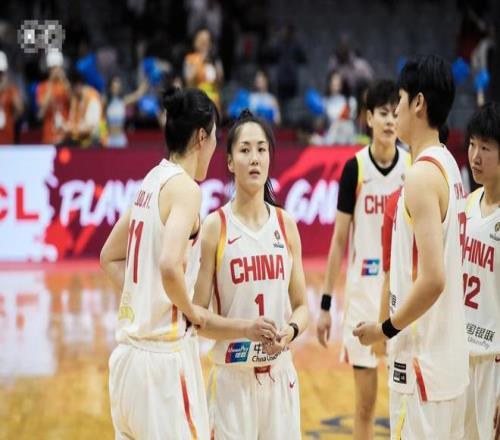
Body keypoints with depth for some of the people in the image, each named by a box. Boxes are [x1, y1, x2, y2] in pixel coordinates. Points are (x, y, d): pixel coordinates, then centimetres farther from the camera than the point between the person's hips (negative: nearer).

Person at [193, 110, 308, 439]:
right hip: (233, 377, -3)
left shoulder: (286, 225, 6)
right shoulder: (215, 226, -5)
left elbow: (301, 306, 9)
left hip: (280, 376, 3)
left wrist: (291, 331, -12)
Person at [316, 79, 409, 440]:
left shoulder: (413, 168, 1)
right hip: (363, 287, 0)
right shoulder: (355, 169, -2)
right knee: (364, 402, 6)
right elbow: (340, 240, 3)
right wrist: (326, 304, 1)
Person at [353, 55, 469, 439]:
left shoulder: (423, 174, -16)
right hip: (450, 357, 9)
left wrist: (387, 329, -11)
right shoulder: (449, 166, 11)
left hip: (424, 363, -9)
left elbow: (432, 279, -23)